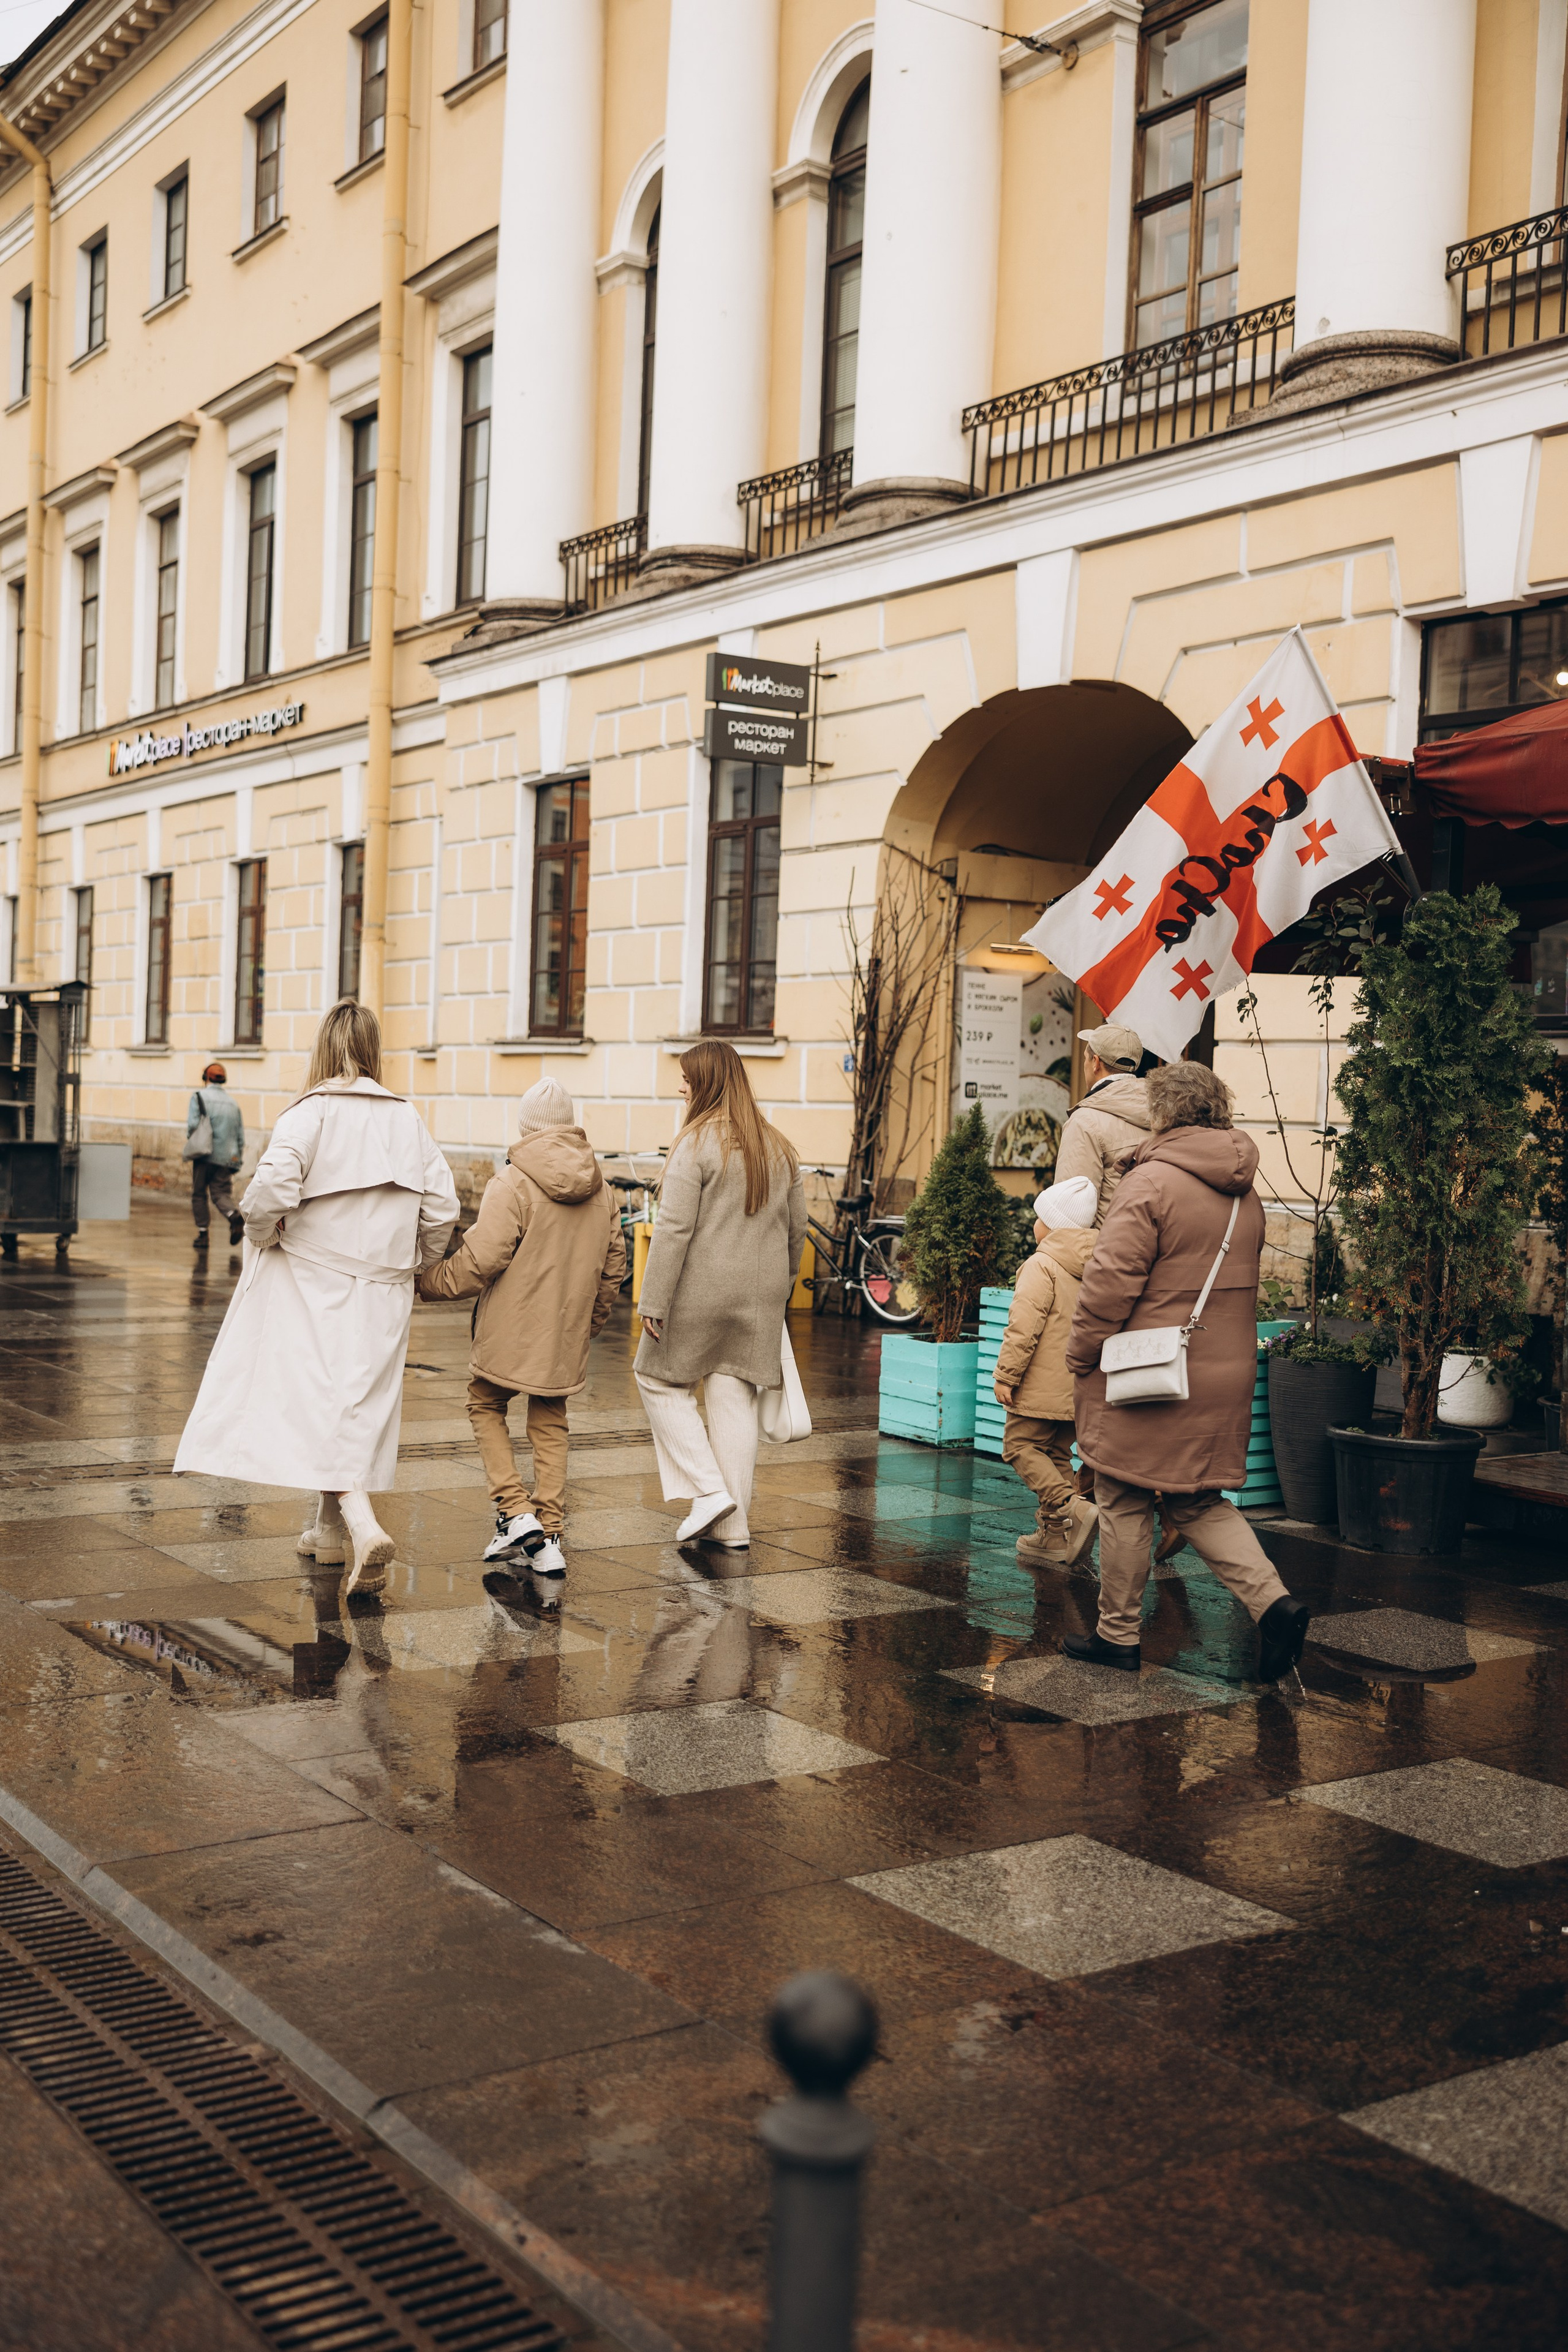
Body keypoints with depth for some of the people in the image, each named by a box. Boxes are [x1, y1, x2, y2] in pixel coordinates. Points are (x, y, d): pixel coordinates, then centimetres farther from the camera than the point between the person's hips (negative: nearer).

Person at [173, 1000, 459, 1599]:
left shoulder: (311, 1113, -11)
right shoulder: (408, 1119, 4)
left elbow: (274, 1187, -25)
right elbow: (441, 1207, 2)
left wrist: (260, 1233, -6)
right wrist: (414, 1264, 16)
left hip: (314, 1286, -5)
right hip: (382, 1294, 5)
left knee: (322, 1406, -5)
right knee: (363, 1403, 15)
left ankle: (364, 1527, -23)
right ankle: (330, 1527, 30)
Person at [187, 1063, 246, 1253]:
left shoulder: (200, 1096, 1)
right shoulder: (233, 1102, 15)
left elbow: (193, 1125, -11)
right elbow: (241, 1134, 13)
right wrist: (238, 1158, 18)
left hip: (205, 1155, -3)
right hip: (227, 1158, 3)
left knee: (199, 1195, 8)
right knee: (221, 1193, 3)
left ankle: (202, 1234, 6)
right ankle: (234, 1216, -27)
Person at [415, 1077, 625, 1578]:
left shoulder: (513, 1184, -15)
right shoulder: (601, 1190, 5)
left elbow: (480, 1261, -17)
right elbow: (613, 1265, 13)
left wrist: (427, 1282, -2)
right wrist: (592, 1321, 26)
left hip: (512, 1331, -5)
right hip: (567, 1336, 5)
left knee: (485, 1405, 16)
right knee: (550, 1426, 14)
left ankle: (516, 1511, 3)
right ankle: (549, 1538, 11)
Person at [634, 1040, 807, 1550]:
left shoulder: (696, 1144, -12)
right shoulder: (779, 1149, 9)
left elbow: (674, 1230, -16)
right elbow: (796, 1228, 15)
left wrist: (653, 1302, -14)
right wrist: (779, 1287, 26)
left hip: (701, 1292, -6)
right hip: (760, 1297, 6)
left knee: (660, 1378, 12)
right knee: (736, 1398, 10)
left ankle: (710, 1490, 2)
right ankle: (732, 1524, 13)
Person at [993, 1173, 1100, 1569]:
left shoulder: (1042, 1265, -13)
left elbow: (1024, 1327, -20)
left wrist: (1006, 1376, -15)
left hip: (1043, 1386, -8)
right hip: (1079, 1389, 8)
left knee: (1020, 1445, -1)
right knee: (1057, 1455, 14)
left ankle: (1070, 1508, -18)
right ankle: (1054, 1539, 14)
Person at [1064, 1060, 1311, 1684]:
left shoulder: (1152, 1181, -15)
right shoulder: (1245, 1194, 10)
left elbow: (1112, 1281, -18)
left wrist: (1080, 1353, -6)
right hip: (1224, 1375, 7)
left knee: (1125, 1503, 7)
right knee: (1199, 1503, 16)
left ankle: (1119, 1633, 16)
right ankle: (1272, 1601, -1)